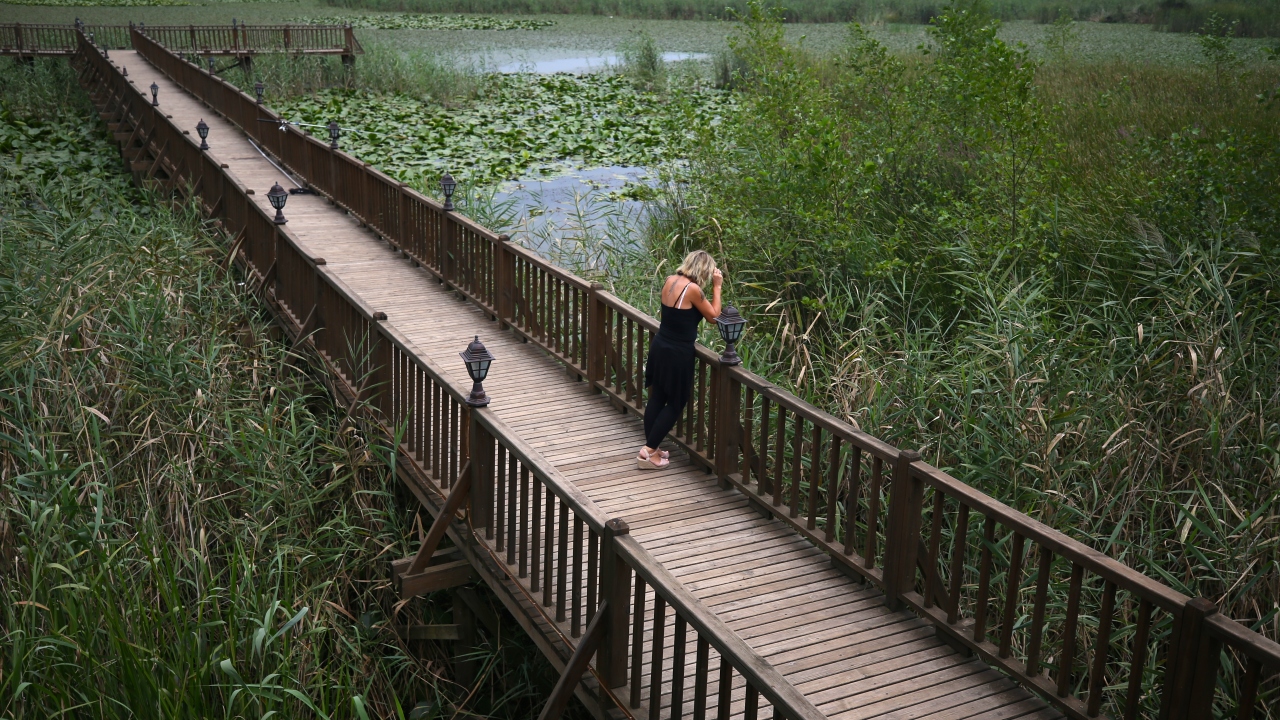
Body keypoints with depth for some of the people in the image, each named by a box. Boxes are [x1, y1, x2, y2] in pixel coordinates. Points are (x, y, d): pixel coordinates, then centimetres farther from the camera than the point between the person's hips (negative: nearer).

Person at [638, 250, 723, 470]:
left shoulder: (670, 281, 2)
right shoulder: (692, 289, -21)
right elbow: (713, 317, -9)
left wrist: (710, 288, 13)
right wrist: (716, 287, -4)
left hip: (659, 346, 8)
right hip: (677, 353, -8)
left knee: (657, 397, 17)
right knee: (675, 404, 7)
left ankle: (650, 448, 26)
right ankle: (648, 452, 8)